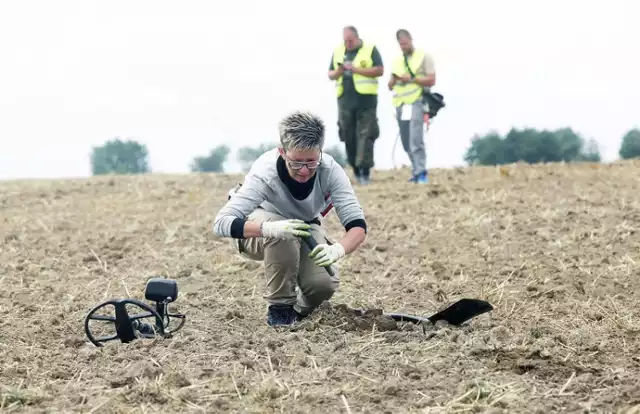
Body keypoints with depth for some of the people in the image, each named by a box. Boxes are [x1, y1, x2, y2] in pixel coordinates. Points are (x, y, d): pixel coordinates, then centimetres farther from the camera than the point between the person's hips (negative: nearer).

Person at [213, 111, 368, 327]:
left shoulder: (330, 170, -29)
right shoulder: (265, 173, -36)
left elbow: (357, 225, -30)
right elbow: (221, 223, -43)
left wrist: (337, 249, -54)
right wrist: (271, 228, -60)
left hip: (305, 228, 3)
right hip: (258, 229, -2)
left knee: (324, 284, -25)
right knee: (282, 234, -38)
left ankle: (301, 309, 12)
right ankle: (280, 307, -16)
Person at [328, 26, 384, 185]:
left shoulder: (370, 49, 2)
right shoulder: (338, 51, 14)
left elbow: (379, 70, -7)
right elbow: (330, 75, 18)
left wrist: (356, 69, -14)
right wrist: (338, 72, -6)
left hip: (365, 100, -4)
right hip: (345, 100, 4)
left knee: (365, 135, -9)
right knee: (349, 137, 4)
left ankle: (365, 170, -9)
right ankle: (355, 169, 13)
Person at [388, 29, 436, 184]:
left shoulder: (423, 57, 3)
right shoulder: (397, 61, 19)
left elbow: (431, 80, -5)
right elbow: (390, 87, 20)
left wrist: (411, 79, -14)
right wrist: (393, 80, -3)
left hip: (416, 103, -6)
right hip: (401, 105, 6)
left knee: (415, 140, -17)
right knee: (406, 143, 5)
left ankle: (420, 173, -18)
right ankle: (416, 170, 13)